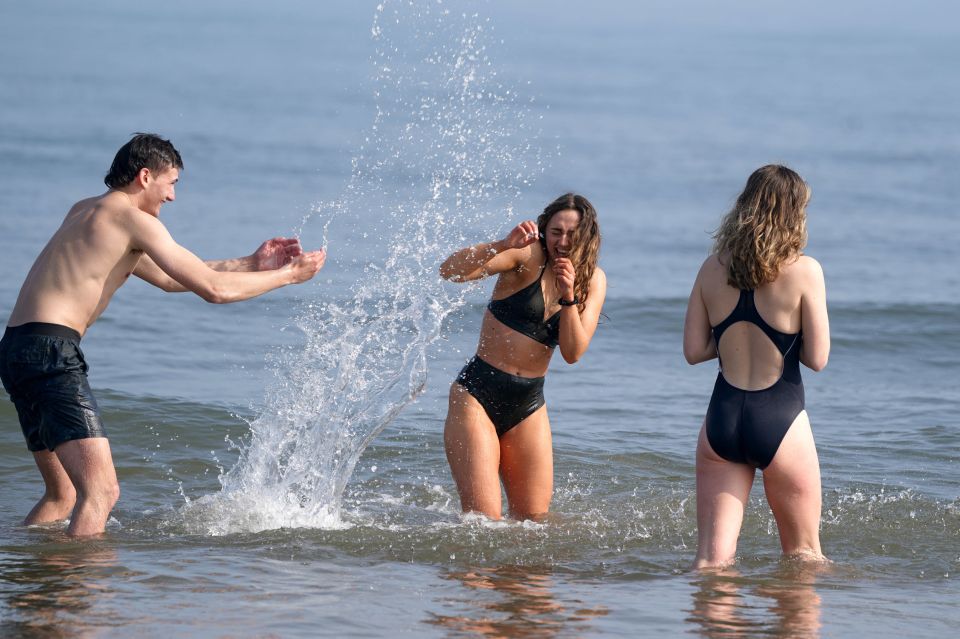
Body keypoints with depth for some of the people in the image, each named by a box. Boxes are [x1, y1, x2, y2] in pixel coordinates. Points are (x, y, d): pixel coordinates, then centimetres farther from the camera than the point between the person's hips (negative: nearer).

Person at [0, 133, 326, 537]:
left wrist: (251, 264, 29)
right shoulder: (133, 219, -5)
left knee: (62, 496, 19)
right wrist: (287, 276, 7)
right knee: (101, 492, -16)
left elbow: (169, 278, 31)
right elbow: (213, 289, -6)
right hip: (51, 350, -10)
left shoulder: (85, 212, 24)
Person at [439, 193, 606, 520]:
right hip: (478, 394, -5)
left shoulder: (593, 280, 5)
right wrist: (504, 245, -36)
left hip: (528, 407, 5)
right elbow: (451, 271, -23)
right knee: (484, 520, -12)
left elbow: (573, 353, -5)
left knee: (534, 518, 5)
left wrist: (568, 297, -19)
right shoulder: (528, 257, -9)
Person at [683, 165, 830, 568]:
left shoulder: (713, 268, 3)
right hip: (780, 421, -3)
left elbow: (693, 350, 7)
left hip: (722, 418, 3)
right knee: (803, 556, 14)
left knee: (712, 558, 3)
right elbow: (817, 358, -8)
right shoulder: (803, 270, -10)